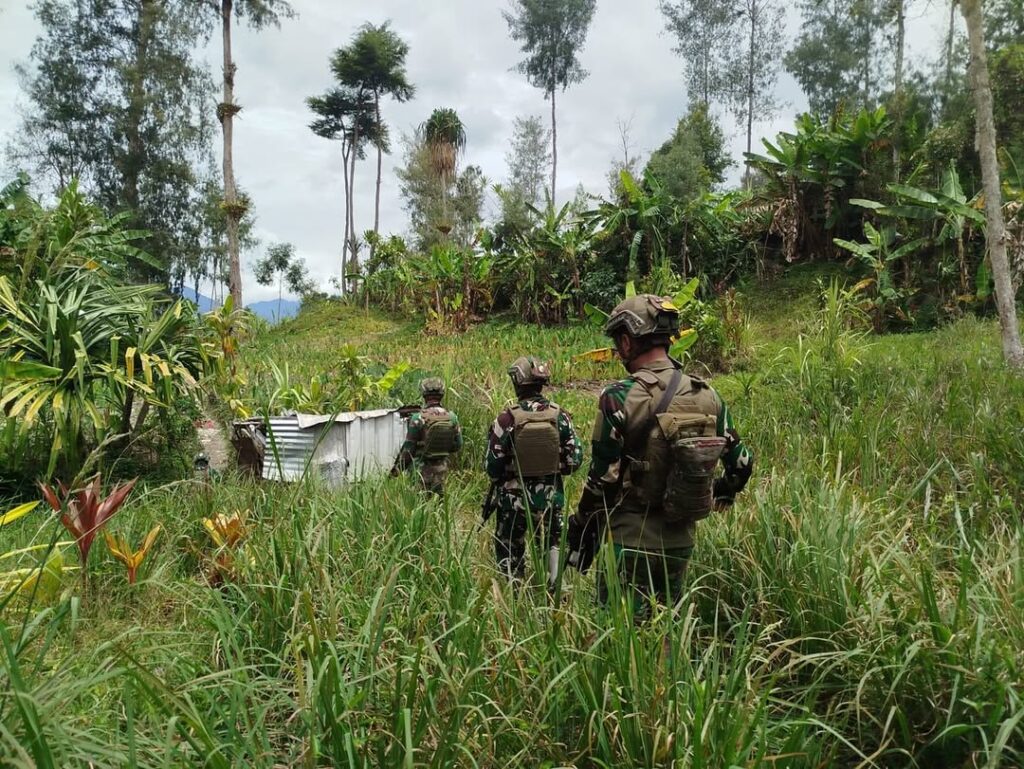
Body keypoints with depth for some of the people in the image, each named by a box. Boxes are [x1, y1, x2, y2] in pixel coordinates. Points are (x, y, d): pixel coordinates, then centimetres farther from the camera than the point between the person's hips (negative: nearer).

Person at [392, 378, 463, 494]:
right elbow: (458, 445, 4)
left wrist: (397, 468, -3)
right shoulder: (452, 417, -4)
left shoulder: (418, 418, -17)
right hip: (442, 467, 4)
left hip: (422, 468, -4)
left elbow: (408, 448, -13)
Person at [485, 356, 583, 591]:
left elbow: (492, 464, -10)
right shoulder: (560, 416, -8)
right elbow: (574, 459, -4)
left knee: (509, 552, 14)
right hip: (550, 496, 2)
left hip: (514, 497, -2)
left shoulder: (507, 419, -15)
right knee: (551, 546, 20)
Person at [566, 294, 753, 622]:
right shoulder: (707, 396, 1)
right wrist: (717, 499, 27)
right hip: (682, 538, 6)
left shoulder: (619, 398, -16)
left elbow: (603, 478, -14)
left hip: (630, 537, -5)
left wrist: (580, 533, -1)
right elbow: (741, 464, 8)